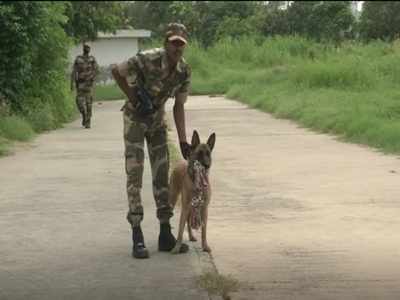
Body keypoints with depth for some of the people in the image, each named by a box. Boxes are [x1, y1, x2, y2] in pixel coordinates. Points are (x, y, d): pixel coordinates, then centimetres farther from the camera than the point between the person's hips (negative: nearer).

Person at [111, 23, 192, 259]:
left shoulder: (184, 71, -12)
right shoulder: (147, 60, -29)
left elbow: (179, 106, -5)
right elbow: (116, 71, -17)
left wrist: (183, 141, -10)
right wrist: (133, 98, -15)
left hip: (157, 118, 5)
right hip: (135, 117, -5)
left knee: (162, 173, 4)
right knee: (135, 174, -9)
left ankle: (165, 234, 10)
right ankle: (137, 237, -7)